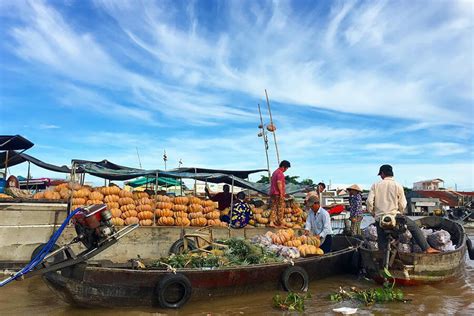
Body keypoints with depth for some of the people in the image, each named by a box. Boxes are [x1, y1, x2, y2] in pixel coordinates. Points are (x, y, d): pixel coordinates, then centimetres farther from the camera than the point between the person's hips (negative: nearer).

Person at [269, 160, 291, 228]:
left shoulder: (275, 172, 20)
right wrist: (281, 193, -20)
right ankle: (280, 224, 2)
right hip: (278, 194, -9)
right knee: (280, 209, -2)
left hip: (272, 193, 9)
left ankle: (271, 222, 3)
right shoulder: (280, 173, -12)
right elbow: (279, 183, -21)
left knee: (274, 208, 8)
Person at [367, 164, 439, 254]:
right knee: (414, 227, 18)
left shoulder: (375, 185, 1)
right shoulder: (398, 186, 1)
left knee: (382, 244, 11)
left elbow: (369, 202, -6)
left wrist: (373, 213, 9)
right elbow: (403, 205, 2)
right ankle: (426, 248, 13)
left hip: (380, 219, 1)